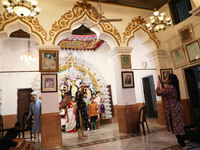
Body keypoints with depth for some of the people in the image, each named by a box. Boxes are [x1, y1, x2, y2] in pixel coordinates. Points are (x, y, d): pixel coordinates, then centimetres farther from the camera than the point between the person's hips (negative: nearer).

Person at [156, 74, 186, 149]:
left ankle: (182, 145, 5)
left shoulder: (169, 87, -20)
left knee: (176, 126, -3)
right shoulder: (173, 86, 13)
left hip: (173, 110, -10)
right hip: (175, 108, 10)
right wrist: (162, 84, 17)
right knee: (178, 126, 17)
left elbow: (159, 93, -22)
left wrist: (158, 84, -9)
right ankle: (180, 142, 29)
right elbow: (164, 92, 22)